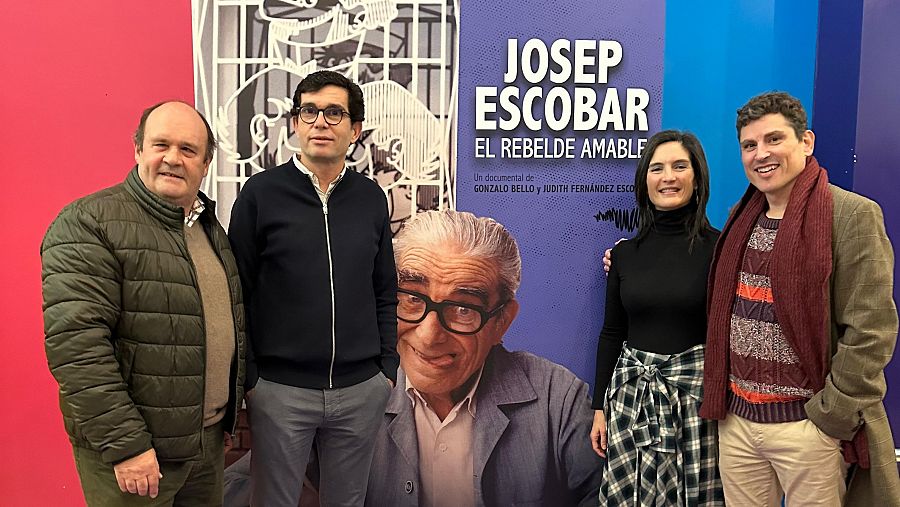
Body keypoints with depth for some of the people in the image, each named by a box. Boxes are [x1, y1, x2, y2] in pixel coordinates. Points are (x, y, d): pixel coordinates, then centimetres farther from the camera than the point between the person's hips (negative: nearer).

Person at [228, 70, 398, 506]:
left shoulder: (371, 197, 4)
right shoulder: (261, 193, -5)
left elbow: (385, 293, 10)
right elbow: (238, 293, -3)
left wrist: (387, 368, 6)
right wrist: (248, 378, -4)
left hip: (361, 390, 3)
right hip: (279, 389, -2)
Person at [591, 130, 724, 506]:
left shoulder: (718, 248, -5)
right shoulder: (625, 253, 4)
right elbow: (611, 333, 8)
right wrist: (599, 407, 8)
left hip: (696, 392, -3)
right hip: (631, 392, 3)